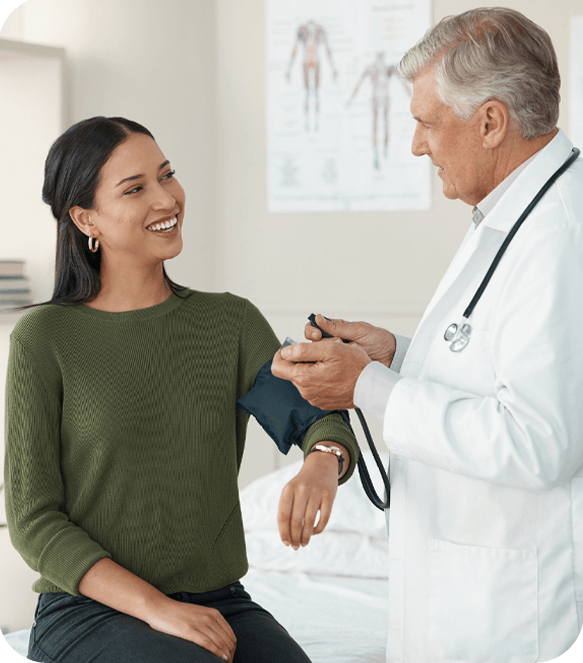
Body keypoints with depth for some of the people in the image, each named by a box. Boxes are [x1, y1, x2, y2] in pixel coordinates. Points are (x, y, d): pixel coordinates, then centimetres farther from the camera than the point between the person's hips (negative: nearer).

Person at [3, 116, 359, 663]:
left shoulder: (231, 321, 7)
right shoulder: (45, 340, -3)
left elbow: (325, 418, -5)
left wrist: (323, 462, -30)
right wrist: (159, 609, -18)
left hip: (219, 604, 4)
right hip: (90, 613, -3)